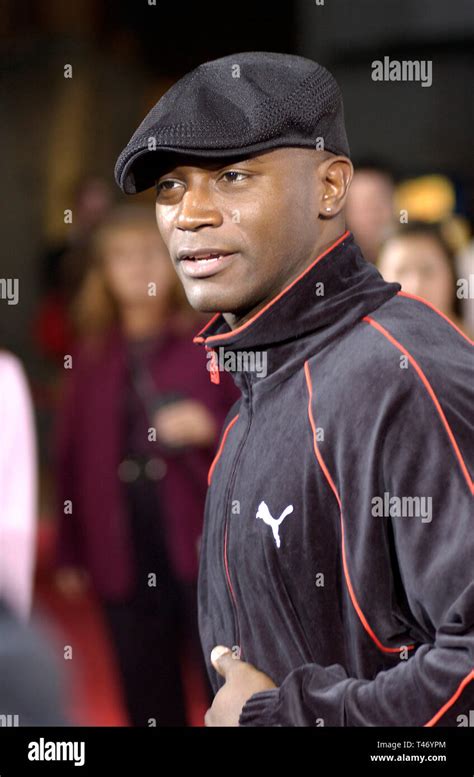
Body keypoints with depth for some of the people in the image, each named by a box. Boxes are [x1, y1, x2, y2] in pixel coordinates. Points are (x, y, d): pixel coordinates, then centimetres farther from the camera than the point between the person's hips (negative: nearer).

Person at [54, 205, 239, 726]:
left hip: (205, 544, -3)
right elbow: (72, 455, 12)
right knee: (149, 700, 7)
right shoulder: (91, 354, 11)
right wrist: (70, 554, 10)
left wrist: (211, 429, -16)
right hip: (123, 551, 3)